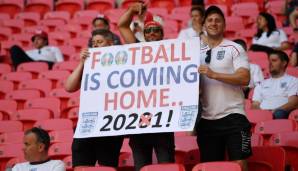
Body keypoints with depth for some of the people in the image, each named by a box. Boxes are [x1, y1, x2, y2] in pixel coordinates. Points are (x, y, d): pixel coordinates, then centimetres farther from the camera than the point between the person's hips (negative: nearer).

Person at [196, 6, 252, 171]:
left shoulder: (234, 49, 0)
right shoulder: (199, 52, 15)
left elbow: (244, 78, -12)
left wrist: (214, 74, -18)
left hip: (232, 116, -5)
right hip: (206, 119, 5)